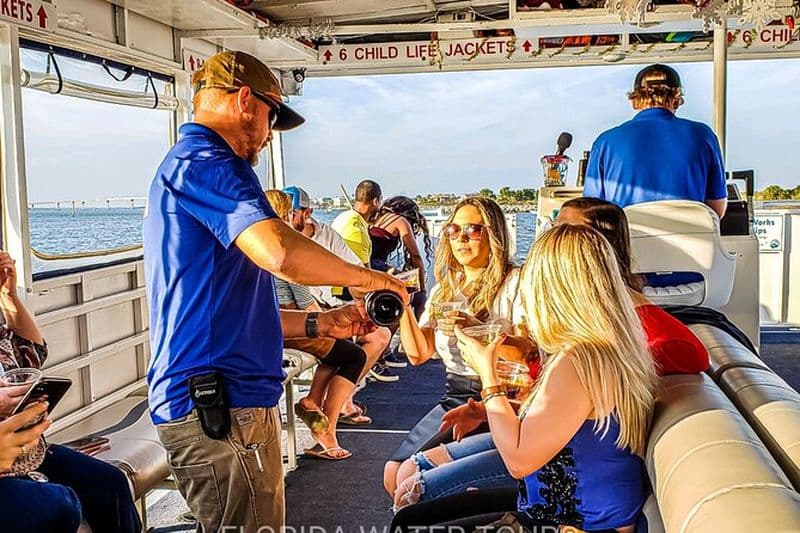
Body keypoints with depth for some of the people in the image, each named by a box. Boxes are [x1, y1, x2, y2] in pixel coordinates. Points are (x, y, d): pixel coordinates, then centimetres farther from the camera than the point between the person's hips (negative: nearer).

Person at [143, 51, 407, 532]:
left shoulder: (188, 166, 23)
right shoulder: (203, 161, -10)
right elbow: (279, 250, -28)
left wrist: (320, 323, 20)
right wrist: (366, 277, -11)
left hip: (208, 402, 10)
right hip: (221, 406, -10)